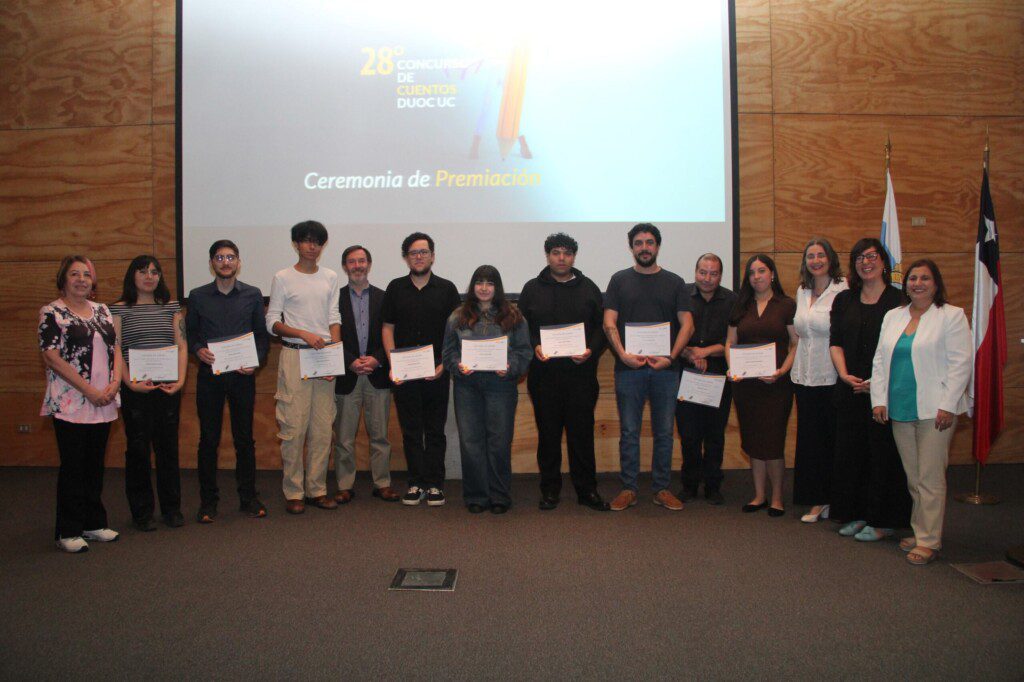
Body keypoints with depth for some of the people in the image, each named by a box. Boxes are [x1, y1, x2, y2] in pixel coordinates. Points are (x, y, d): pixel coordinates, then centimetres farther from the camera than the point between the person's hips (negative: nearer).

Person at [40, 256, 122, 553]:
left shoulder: (102, 311, 13)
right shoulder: (51, 313, -5)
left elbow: (115, 349, 13)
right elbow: (52, 358, -12)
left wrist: (115, 383, -5)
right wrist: (89, 390, -15)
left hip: (103, 405, 5)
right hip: (70, 404, -5)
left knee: (95, 464, 13)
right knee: (73, 467, 0)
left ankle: (94, 523, 24)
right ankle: (68, 532, 11)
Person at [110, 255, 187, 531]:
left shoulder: (171, 307, 11)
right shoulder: (119, 309, 3)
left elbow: (181, 345, 7)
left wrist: (181, 380, -5)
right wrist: (130, 382, -14)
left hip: (168, 388, 2)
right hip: (135, 390, -2)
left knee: (168, 447, 7)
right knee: (138, 448, 2)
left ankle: (171, 508, 18)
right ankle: (141, 513, 14)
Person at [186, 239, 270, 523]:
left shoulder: (252, 295, 5)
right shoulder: (197, 296, 5)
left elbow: (262, 334, 6)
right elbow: (189, 332, 10)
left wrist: (256, 360, -8)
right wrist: (198, 350, -10)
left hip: (242, 375, 0)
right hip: (209, 375, 0)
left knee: (244, 438, 6)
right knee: (208, 439, 5)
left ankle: (248, 497, 17)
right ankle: (208, 500, 16)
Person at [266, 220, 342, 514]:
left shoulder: (330, 277, 13)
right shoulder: (283, 278, 3)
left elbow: (334, 319, 10)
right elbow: (272, 322, 0)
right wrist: (304, 334, -14)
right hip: (294, 356, -3)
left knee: (322, 428, 4)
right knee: (293, 426, -4)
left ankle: (317, 489, 14)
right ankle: (293, 492, 6)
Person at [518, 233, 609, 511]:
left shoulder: (589, 288, 10)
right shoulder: (532, 289, 10)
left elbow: (602, 327, 8)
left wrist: (591, 350, -9)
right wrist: (534, 347, -9)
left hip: (580, 373, 0)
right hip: (543, 375, 0)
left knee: (582, 433, 2)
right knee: (548, 433, 7)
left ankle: (586, 490, 13)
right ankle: (550, 489, 18)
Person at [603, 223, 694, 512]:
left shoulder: (674, 282, 9)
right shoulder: (620, 280, 8)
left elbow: (687, 324, 3)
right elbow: (609, 322, 1)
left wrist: (670, 357, -11)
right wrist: (623, 354, -14)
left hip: (665, 369, 1)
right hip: (628, 368, -1)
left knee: (664, 432, 7)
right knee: (629, 432, 3)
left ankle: (662, 488, 17)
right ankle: (628, 489, 12)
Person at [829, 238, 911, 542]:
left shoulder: (899, 300, -2)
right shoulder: (843, 300, 12)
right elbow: (835, 342, 7)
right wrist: (844, 374, -8)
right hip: (850, 390, 5)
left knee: (883, 453, 1)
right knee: (850, 451, 8)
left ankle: (883, 521, 12)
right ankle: (855, 515, 20)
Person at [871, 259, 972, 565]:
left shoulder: (952, 316, -1)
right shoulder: (893, 317, 15)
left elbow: (961, 363, -7)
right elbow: (880, 360, 14)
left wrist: (948, 406, -13)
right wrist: (879, 399, 5)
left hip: (934, 411, -5)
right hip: (900, 411, 5)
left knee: (930, 477, -3)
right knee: (913, 477, 11)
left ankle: (929, 541, 4)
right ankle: (919, 531, 21)